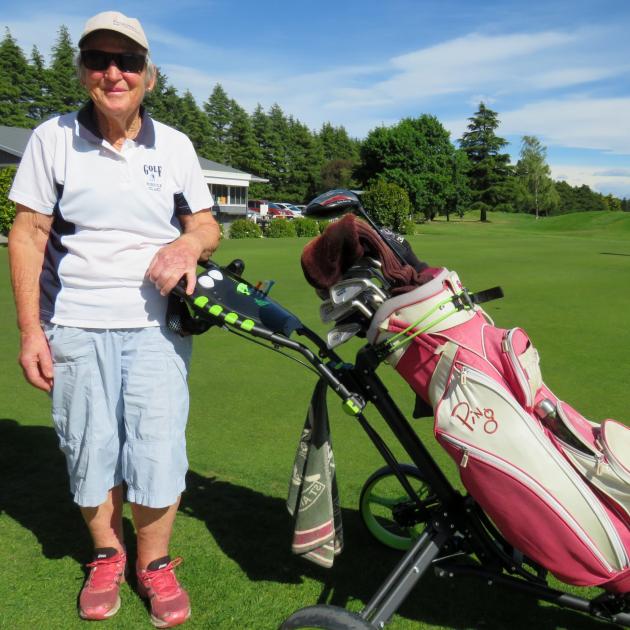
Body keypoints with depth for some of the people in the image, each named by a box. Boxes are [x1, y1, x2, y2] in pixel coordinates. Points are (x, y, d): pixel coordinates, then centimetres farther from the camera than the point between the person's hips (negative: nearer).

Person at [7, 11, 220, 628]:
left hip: (155, 324, 1)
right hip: (75, 327, 0)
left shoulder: (175, 146, 6)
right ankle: (106, 555, 31)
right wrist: (30, 330, -4)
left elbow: (207, 225, 11)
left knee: (158, 450, -2)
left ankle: (154, 563, 21)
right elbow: (28, 234, 1)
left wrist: (189, 244, -14)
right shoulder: (52, 138, 1)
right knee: (88, 450, 7)